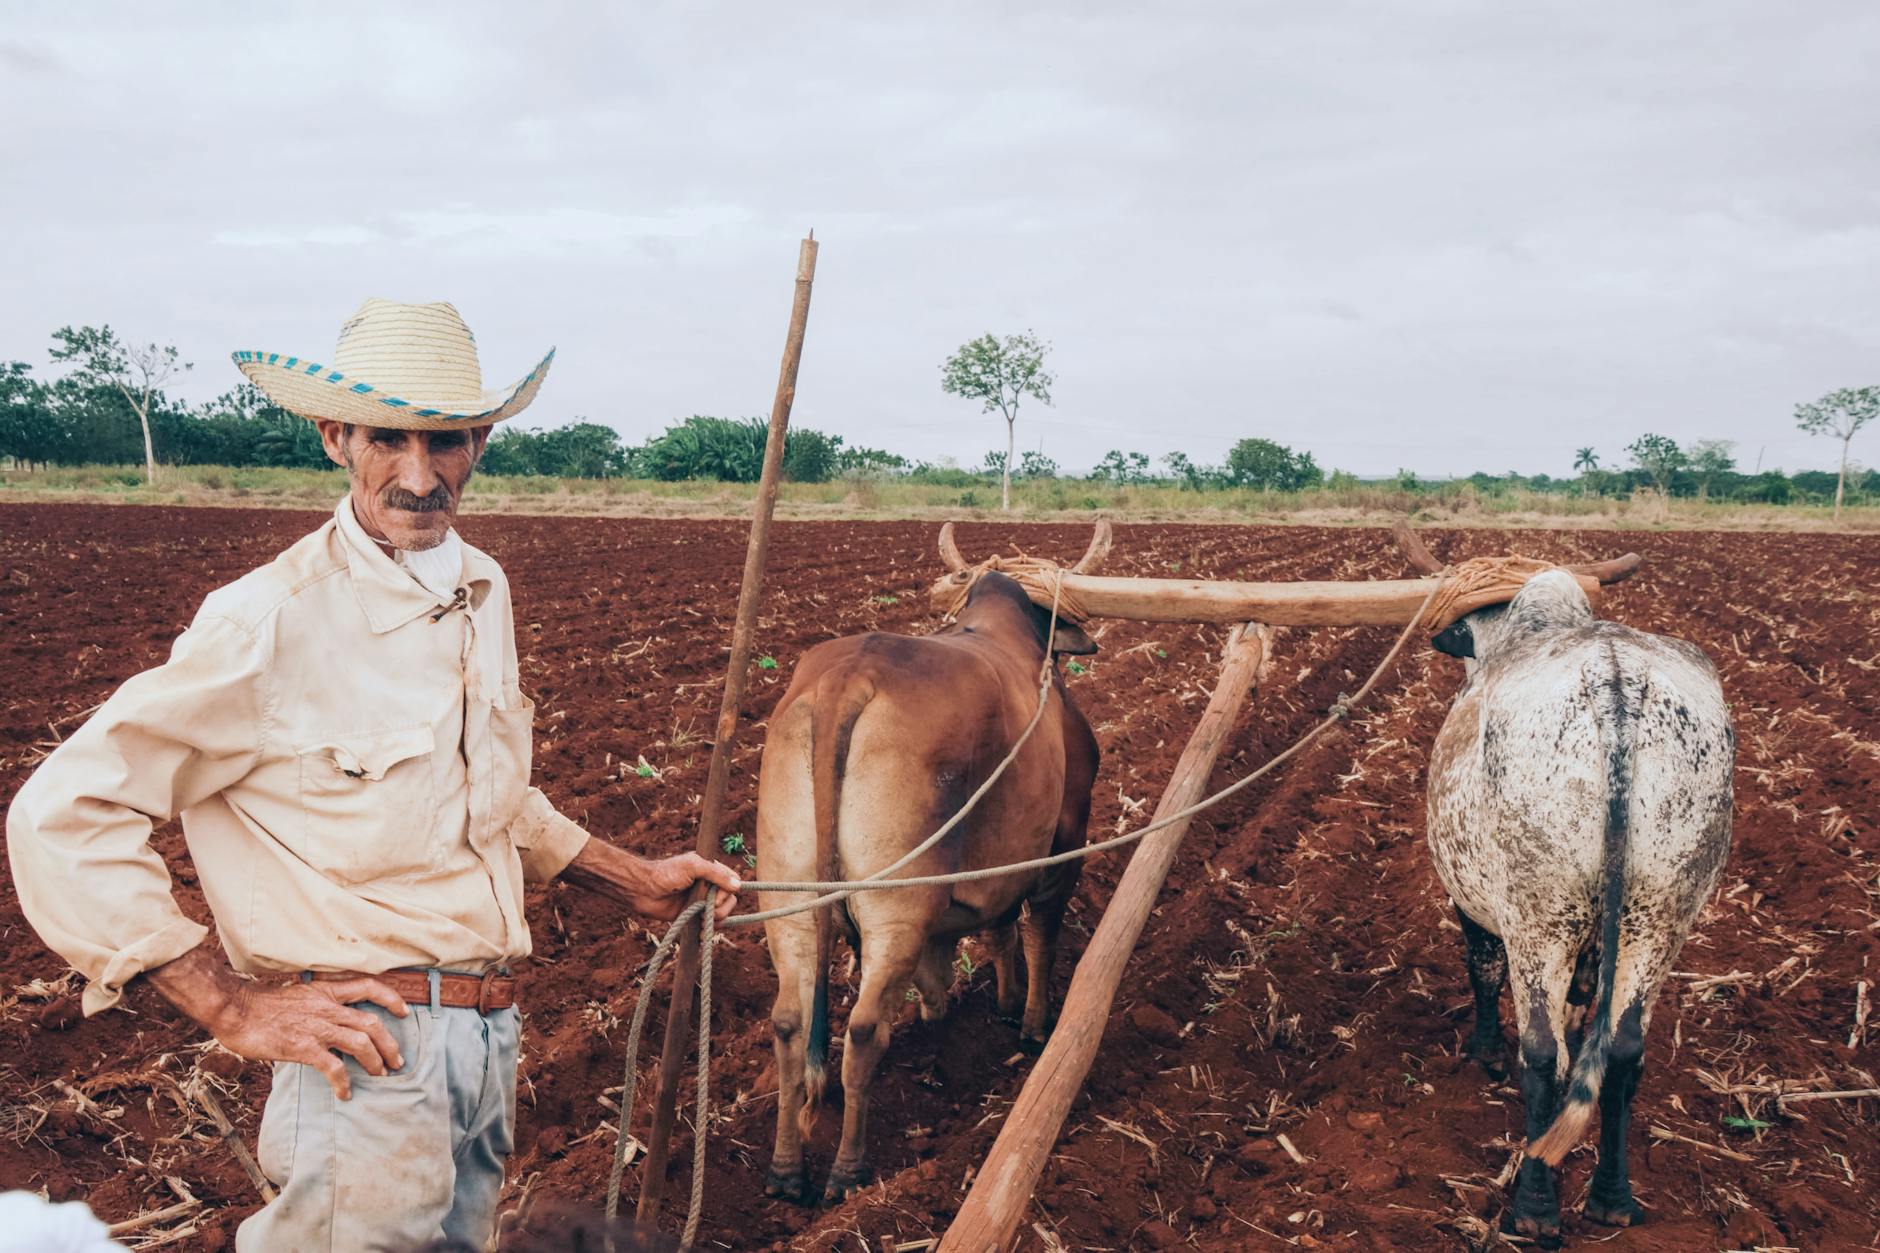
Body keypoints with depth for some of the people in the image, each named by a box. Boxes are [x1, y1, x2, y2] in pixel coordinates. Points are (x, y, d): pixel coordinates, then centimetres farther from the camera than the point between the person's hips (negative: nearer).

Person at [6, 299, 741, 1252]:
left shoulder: (482, 591, 7)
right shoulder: (271, 620, -17)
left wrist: (634, 882, 18)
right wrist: (232, 1008, -17)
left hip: (491, 1031, 7)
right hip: (368, 1045, -7)